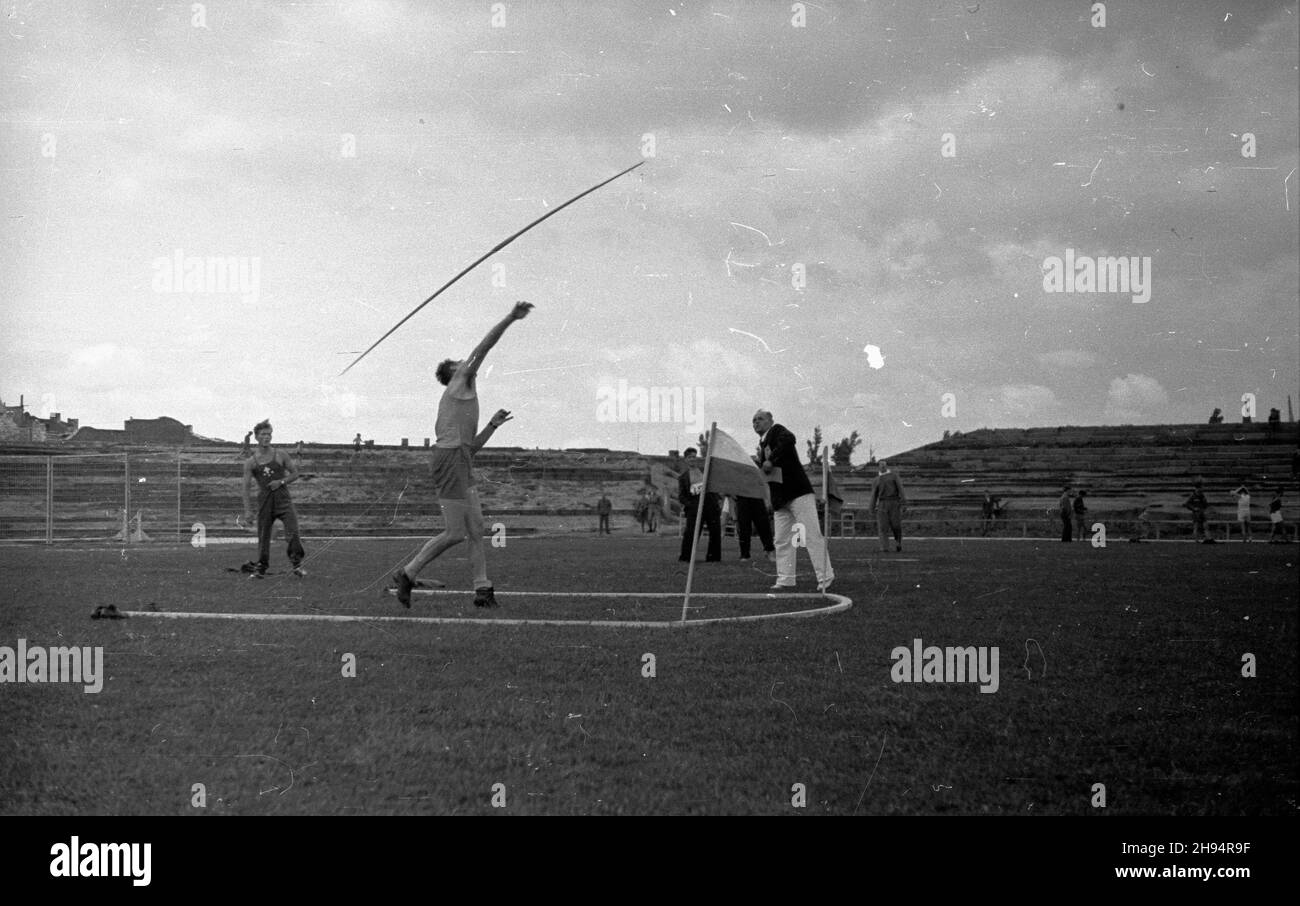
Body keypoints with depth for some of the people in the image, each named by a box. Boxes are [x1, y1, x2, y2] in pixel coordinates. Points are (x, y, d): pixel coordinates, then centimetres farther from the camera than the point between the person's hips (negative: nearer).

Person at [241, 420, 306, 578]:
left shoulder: (281, 456, 4)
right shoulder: (250, 462, 4)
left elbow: (295, 473, 12)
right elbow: (246, 487, 3)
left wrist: (282, 482, -7)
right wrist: (248, 510, -3)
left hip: (283, 499, -1)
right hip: (264, 501, 1)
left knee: (292, 532, -15)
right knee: (263, 536, 5)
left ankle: (297, 565, -4)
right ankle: (260, 569, 18)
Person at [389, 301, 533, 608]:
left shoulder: (461, 398, 28)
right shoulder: (460, 382, 5)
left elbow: (471, 446, 26)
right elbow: (482, 348, -5)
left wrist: (492, 425, 20)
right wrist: (510, 318, -6)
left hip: (461, 464, 10)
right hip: (450, 458, -10)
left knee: (476, 530, 5)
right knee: (454, 533, -10)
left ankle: (483, 589, 2)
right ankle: (407, 575, -2)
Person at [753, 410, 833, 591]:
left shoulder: (778, 430, -3)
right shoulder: (762, 443, 20)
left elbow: (789, 439, -27)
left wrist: (771, 460, -24)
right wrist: (758, 462, 4)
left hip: (798, 493, -9)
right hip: (780, 498, 9)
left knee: (812, 535, -8)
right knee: (782, 540, 6)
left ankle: (825, 577, -5)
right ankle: (785, 579, 11)